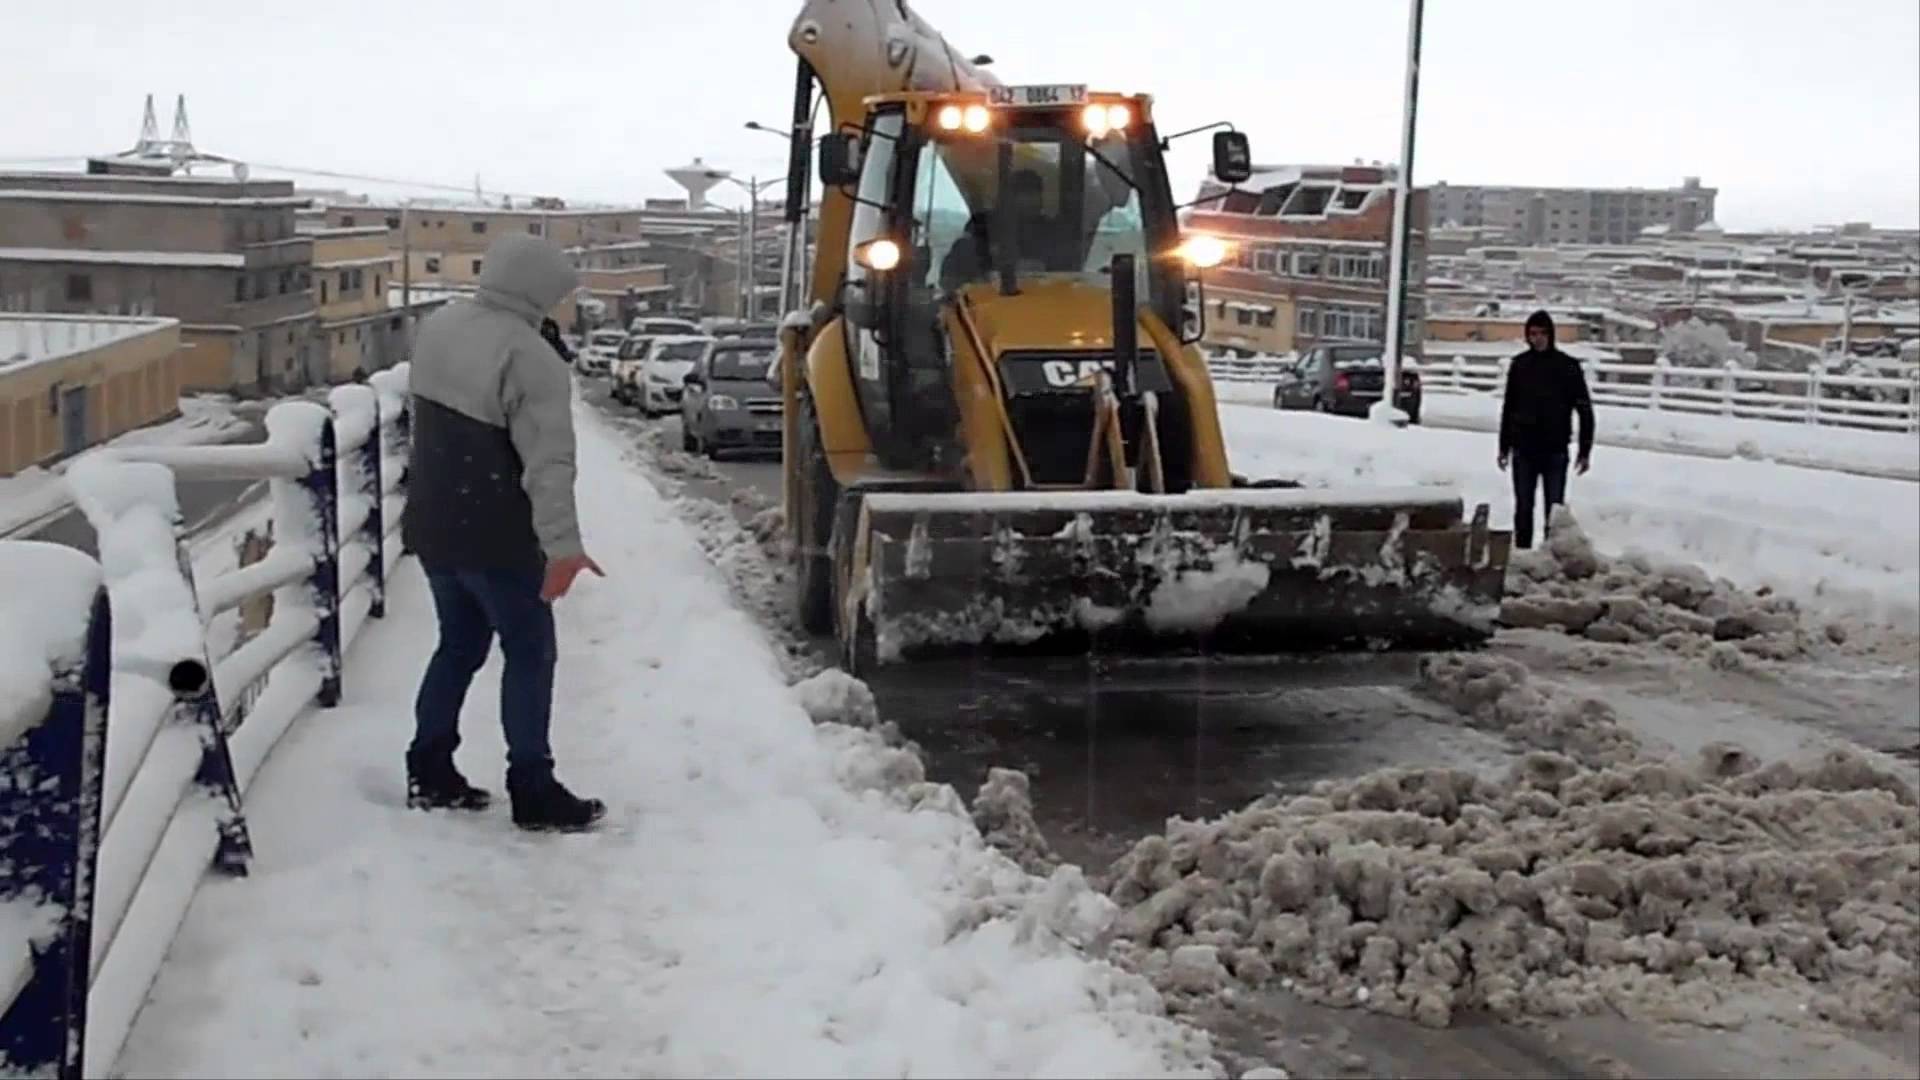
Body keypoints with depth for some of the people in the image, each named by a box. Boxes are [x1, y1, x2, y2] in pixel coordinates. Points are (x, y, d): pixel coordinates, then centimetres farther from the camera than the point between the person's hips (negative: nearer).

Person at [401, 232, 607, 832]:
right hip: (495, 538, -8)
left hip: (431, 526, 8)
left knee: (459, 643, 20)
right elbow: (548, 462, -30)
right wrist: (563, 544, -34)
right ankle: (534, 793, 6)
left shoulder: (436, 327, 4)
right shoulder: (529, 358, -22)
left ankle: (428, 771, 24)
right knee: (529, 654, 3)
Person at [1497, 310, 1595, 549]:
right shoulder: (1519, 365, 5)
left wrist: (1585, 450, -5)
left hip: (1555, 450, -2)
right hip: (1523, 449, 2)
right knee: (1523, 507, 7)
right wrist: (1504, 446, 11)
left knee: (1555, 508, 1)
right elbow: (1508, 407, 12)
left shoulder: (1568, 366, -3)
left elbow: (1584, 409, -1)